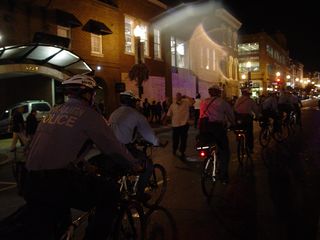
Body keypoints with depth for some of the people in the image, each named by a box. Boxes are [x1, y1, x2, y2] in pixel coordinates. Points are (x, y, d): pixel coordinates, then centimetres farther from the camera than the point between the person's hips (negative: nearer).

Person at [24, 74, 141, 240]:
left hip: (31, 185, 8)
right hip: (57, 182, -8)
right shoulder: (88, 114, -1)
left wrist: (84, 165, 41)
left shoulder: (54, 112, 20)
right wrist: (134, 165, 19)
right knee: (110, 191, 7)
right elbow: (113, 147, 2)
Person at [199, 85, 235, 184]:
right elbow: (231, 115, 16)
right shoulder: (222, 102, 7)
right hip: (217, 127, -4)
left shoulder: (203, 102, 18)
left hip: (203, 128, 4)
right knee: (224, 152, 7)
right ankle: (224, 176, 5)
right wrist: (233, 125, 35)